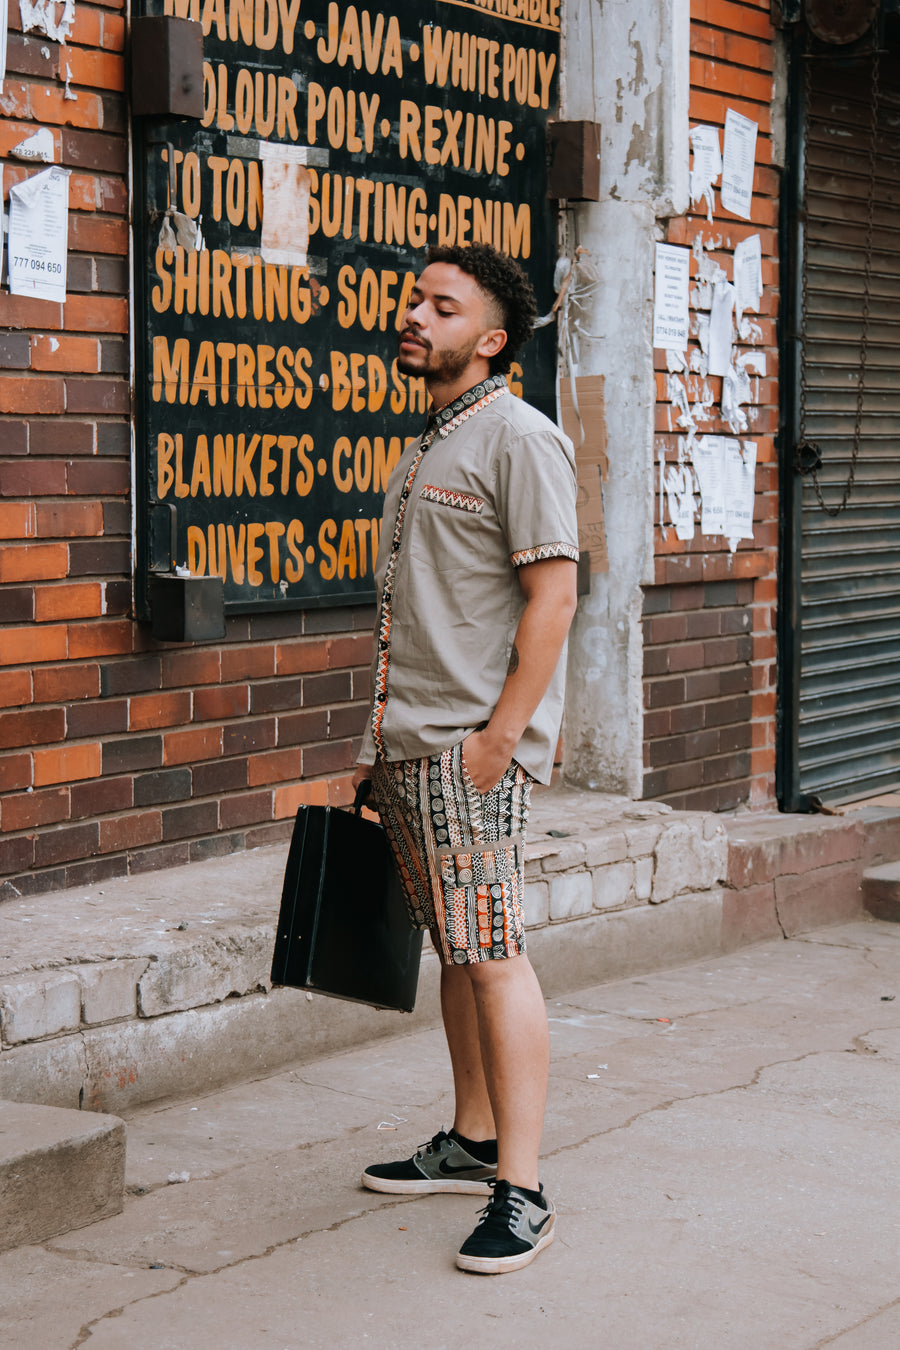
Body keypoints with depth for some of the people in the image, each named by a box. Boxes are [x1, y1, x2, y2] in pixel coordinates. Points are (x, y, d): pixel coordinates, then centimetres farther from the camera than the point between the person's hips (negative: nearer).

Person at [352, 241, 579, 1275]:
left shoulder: (519, 439, -9)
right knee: (454, 951, 15)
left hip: (474, 746, -9)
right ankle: (473, 1142, 26)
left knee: (493, 955, -9)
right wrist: (377, 744, 20)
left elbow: (553, 593, -15)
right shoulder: (424, 452, 19)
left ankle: (520, 1191, -6)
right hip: (410, 745, 9)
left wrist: (500, 734, -20)